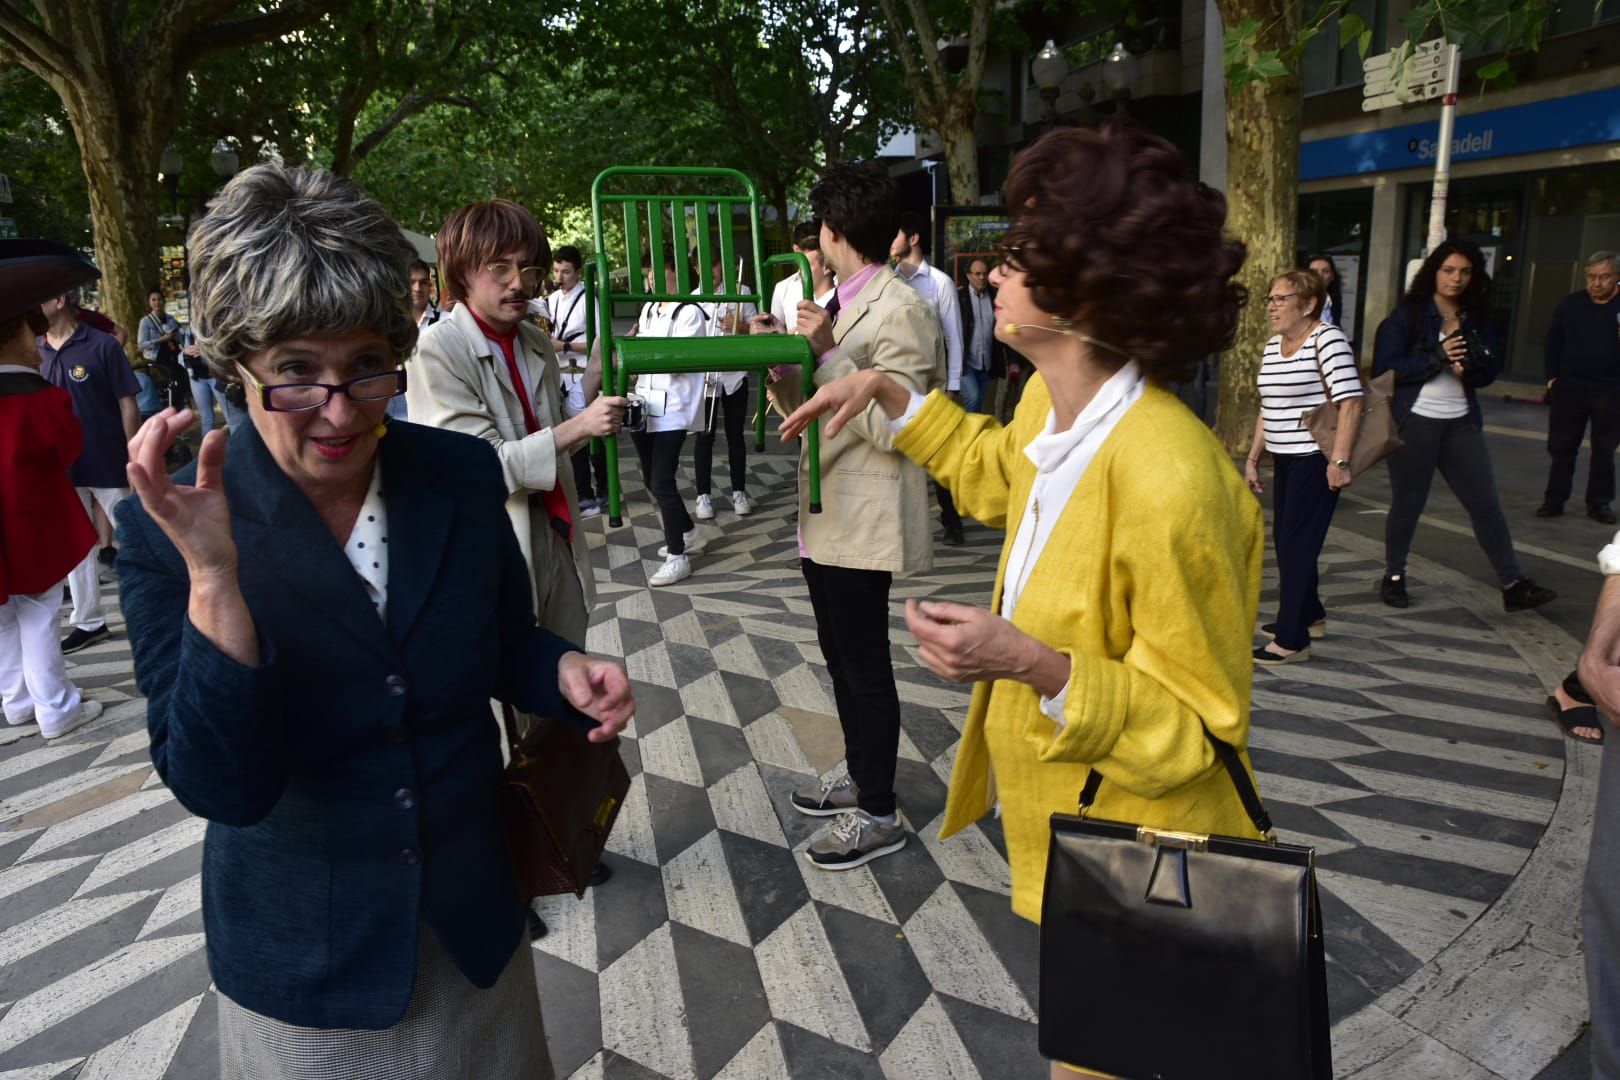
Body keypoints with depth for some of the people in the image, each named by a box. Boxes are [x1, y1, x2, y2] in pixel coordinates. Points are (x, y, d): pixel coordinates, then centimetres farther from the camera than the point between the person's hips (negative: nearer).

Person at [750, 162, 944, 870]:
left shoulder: (900, 309, -15)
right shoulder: (839, 306, 14)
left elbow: (895, 425, -22)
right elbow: (807, 408, 16)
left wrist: (827, 353, -24)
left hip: (865, 519, -10)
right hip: (825, 514, 10)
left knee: (864, 665, 1)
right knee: (840, 655, 19)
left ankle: (878, 814, 18)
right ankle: (859, 779, 36)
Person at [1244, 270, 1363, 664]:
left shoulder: (1328, 339, -13)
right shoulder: (1273, 345, 12)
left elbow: (1351, 401, -19)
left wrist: (1339, 460, -25)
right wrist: (1253, 457, 16)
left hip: (1316, 460, -8)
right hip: (1285, 460, 8)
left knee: (1296, 544, -7)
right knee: (1284, 540, 14)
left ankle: (1291, 640, 0)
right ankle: (1310, 615, 33)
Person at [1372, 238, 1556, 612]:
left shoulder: (1477, 319, 10)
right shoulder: (1406, 316, -4)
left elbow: (1490, 370, 9)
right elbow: (1384, 368, -12)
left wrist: (1468, 367, -14)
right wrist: (1437, 358, -21)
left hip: (1461, 422, 4)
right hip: (1414, 421, -4)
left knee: (1486, 503, 4)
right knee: (1407, 504, 5)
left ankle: (1514, 585, 9)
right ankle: (1393, 577, 22)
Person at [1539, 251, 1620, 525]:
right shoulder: (1571, 304, 3)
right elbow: (1553, 342, 9)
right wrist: (1552, 377, 2)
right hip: (1570, 388, 1)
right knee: (1561, 447, 5)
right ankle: (1554, 500, 14)